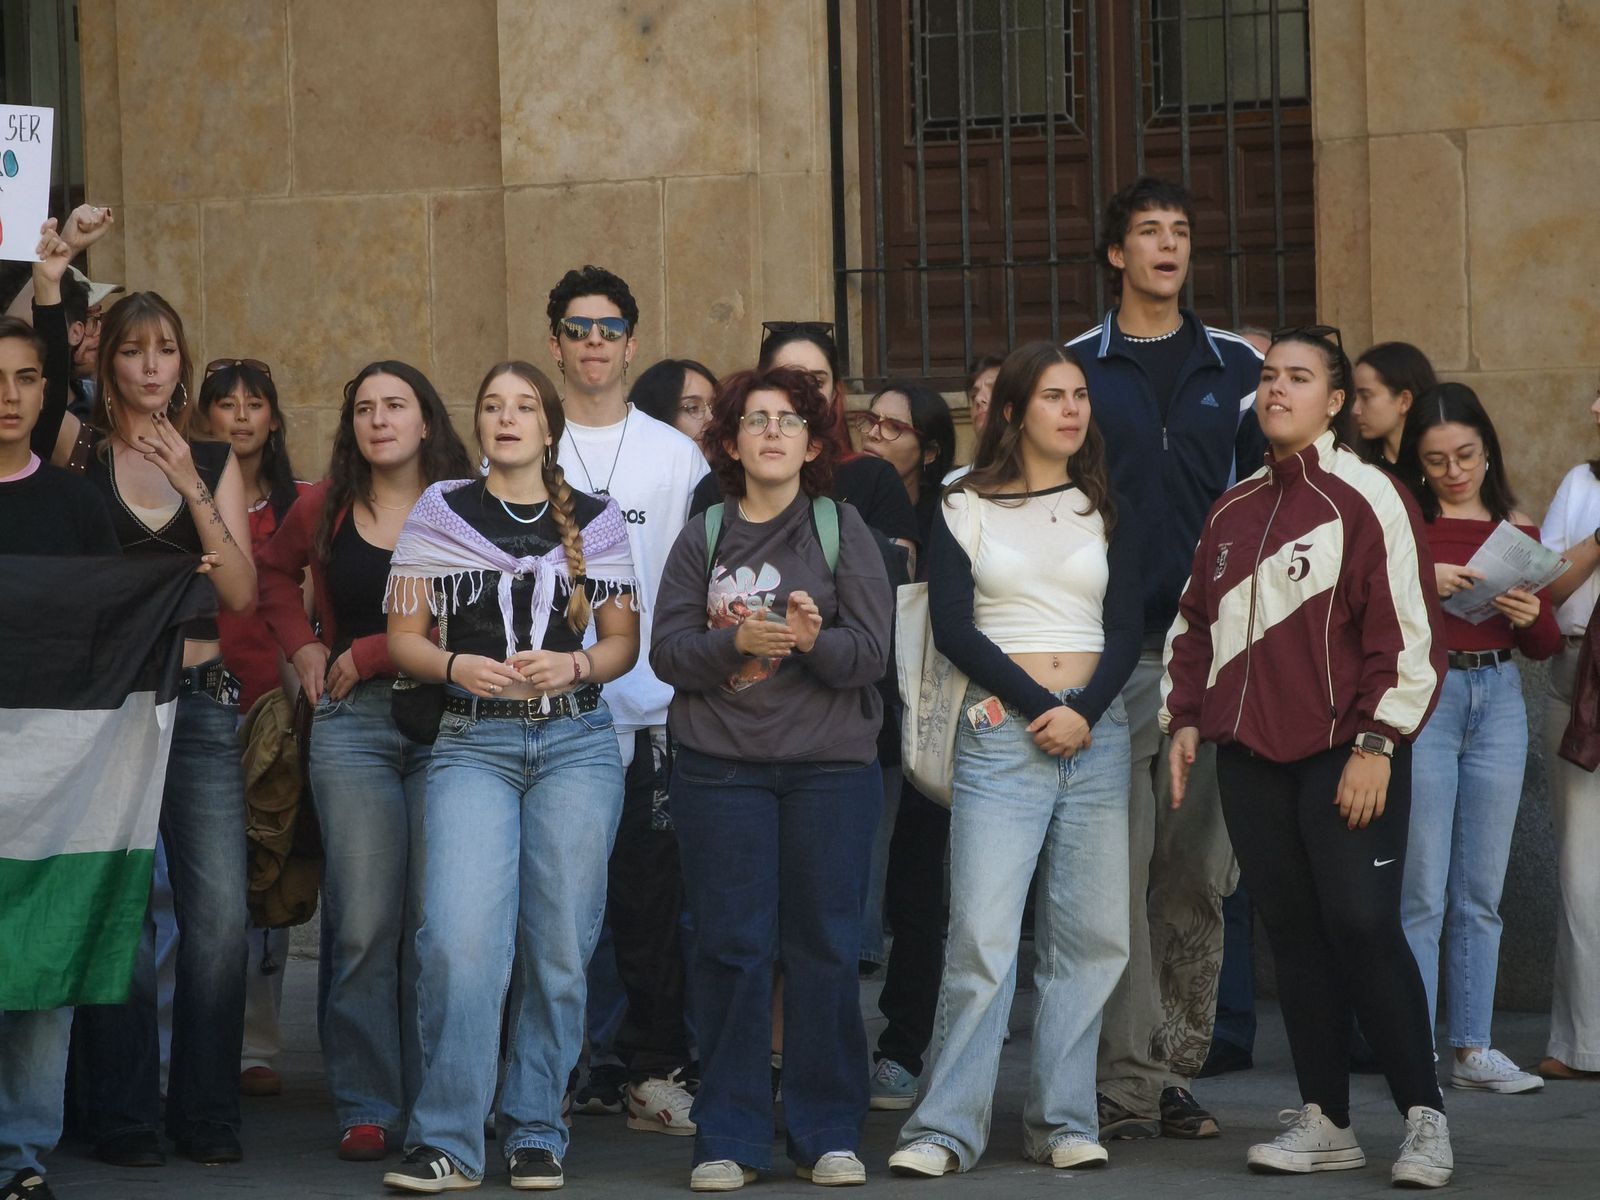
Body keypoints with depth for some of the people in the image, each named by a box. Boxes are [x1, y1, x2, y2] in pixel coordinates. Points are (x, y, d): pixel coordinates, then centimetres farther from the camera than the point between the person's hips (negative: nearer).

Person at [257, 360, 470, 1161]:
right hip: (352, 724, 2)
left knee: (436, 920, -1)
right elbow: (275, 571, 29)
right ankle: (367, 1108, 2)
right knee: (363, 922, -3)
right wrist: (301, 647, 14)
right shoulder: (324, 508, 10)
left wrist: (372, 652, -9)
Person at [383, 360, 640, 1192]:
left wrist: (576, 666, -10)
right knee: (460, 939, -15)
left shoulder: (597, 521, 9)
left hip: (577, 741, 1)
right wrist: (458, 667, -14)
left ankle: (535, 1133, 13)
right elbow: (403, 635, 6)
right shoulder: (439, 514, 6)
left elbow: (624, 641, 11)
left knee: (558, 946, 1)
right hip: (473, 742, -1)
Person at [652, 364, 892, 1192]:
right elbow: (666, 650, 2)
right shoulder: (701, 538, 10)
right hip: (719, 768, 1)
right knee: (732, 949, 0)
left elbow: (874, 652, -2)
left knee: (825, 948, 0)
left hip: (831, 766, -1)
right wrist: (736, 641, -15)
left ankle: (828, 1133, 9)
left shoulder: (844, 530, 6)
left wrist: (816, 639, -22)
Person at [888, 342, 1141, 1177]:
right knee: (983, 935, -10)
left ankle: (1063, 1122, 7)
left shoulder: (1108, 512, 13)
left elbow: (1125, 631, 8)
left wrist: (1083, 712, -9)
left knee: (1089, 936, 0)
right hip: (1000, 732, -3)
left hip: (1095, 730, 3)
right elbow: (953, 627, -3)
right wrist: (1039, 704, -10)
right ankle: (947, 1128, -7)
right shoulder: (965, 508, 5)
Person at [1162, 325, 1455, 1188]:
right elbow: (1194, 623, 21)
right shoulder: (1233, 510, 14)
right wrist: (1185, 720, 10)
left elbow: (1405, 629, -10)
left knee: (1362, 926, -10)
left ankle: (1424, 1118, -1)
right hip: (1252, 757, 6)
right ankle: (1325, 1123, 12)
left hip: (1345, 756, -6)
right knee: (1293, 935, 6)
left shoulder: (1365, 498, -6)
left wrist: (1377, 743, -15)